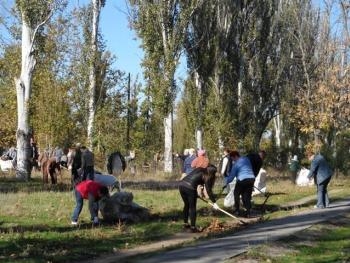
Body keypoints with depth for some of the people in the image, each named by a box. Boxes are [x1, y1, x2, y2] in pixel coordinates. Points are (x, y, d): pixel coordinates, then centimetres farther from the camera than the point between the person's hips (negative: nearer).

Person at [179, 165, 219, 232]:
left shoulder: (199, 170, 23)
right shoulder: (206, 177, 5)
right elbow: (209, 190, 1)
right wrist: (214, 202, 4)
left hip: (181, 184, 6)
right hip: (190, 187, -6)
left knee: (186, 205, 23)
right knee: (192, 207, 6)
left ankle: (185, 224, 32)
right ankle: (193, 227, 7)